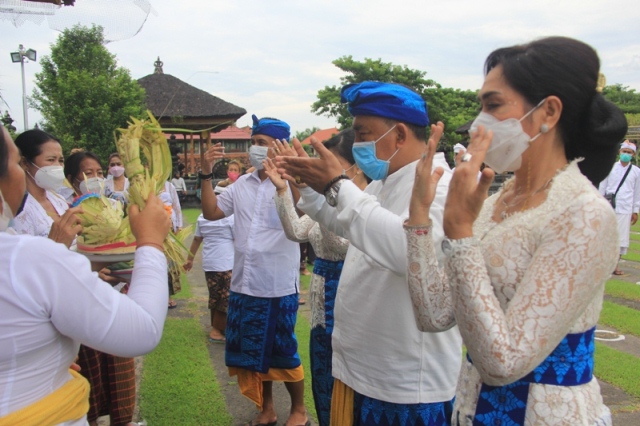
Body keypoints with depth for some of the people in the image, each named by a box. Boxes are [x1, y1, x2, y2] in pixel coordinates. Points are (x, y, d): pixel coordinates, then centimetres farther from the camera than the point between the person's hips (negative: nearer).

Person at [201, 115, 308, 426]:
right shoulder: (242, 184, 8)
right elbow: (211, 212, 9)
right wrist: (207, 174, -1)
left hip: (278, 286, -6)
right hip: (243, 284, 6)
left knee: (282, 352, 8)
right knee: (252, 351, 16)